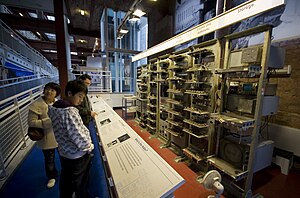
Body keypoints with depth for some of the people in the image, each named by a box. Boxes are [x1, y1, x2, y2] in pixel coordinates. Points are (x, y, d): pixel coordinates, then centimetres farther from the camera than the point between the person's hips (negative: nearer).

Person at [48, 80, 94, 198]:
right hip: (78, 156, -8)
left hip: (63, 153, 8)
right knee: (81, 184, 19)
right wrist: (89, 147, -13)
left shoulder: (54, 108, -3)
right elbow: (80, 139, -32)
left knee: (66, 181, 30)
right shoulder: (70, 112, -31)